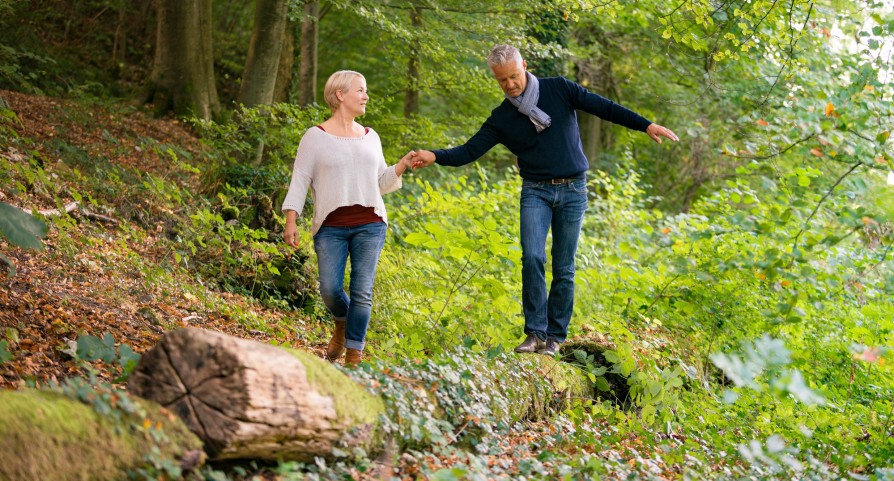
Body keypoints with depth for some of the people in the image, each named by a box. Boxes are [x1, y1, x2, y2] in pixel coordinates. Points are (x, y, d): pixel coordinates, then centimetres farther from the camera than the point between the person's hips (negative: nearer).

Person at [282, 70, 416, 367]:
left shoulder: (370, 137, 15)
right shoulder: (316, 137, 3)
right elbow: (300, 181, 0)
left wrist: (402, 165, 4)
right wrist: (291, 220, -9)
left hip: (369, 225, 3)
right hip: (331, 228, -3)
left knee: (362, 292, -4)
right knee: (330, 290, -10)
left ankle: (354, 356, 2)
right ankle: (342, 324, 25)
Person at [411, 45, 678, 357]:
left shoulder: (559, 90, -1)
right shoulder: (501, 118, 2)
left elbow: (603, 107, -2)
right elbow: (470, 150, -2)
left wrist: (645, 125, -8)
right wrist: (435, 156, -19)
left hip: (572, 191, 0)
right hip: (535, 192, 1)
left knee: (564, 269, 1)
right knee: (532, 257, -19)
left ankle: (555, 336, 10)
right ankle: (535, 332, -12)